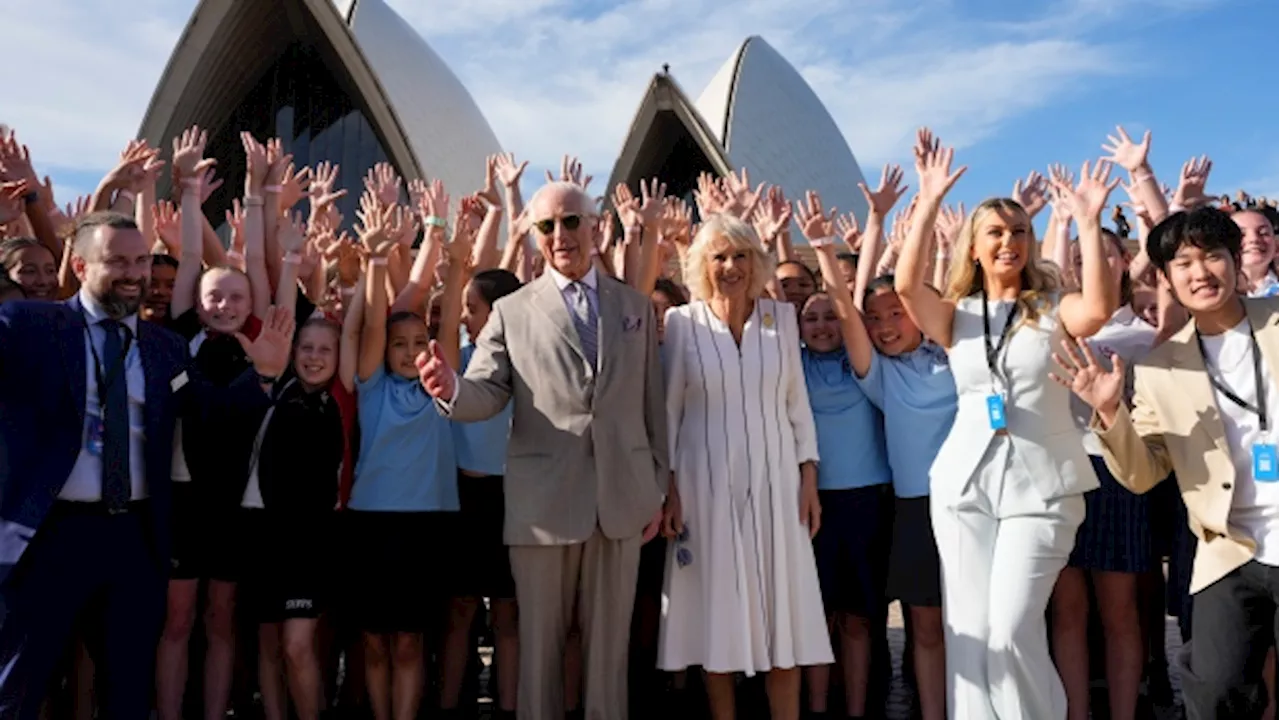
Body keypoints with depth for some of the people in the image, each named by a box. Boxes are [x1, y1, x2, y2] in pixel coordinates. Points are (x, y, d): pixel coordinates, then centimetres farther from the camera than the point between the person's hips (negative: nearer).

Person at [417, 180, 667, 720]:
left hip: (623, 499, 2)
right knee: (539, 644, 11)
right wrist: (451, 389, -28)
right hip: (544, 502, -1)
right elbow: (488, 395, -5)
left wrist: (658, 490, 8)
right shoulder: (511, 311, 3)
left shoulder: (636, 307, 9)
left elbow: (652, 405, 10)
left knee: (610, 644, 13)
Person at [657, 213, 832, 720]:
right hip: (707, 481, -1)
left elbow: (797, 402, 6)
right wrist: (668, 488, -4)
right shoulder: (682, 321, -2)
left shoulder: (782, 317, 4)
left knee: (783, 611, 4)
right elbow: (669, 411, 0)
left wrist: (809, 477, 2)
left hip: (774, 479, 2)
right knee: (717, 609, 5)